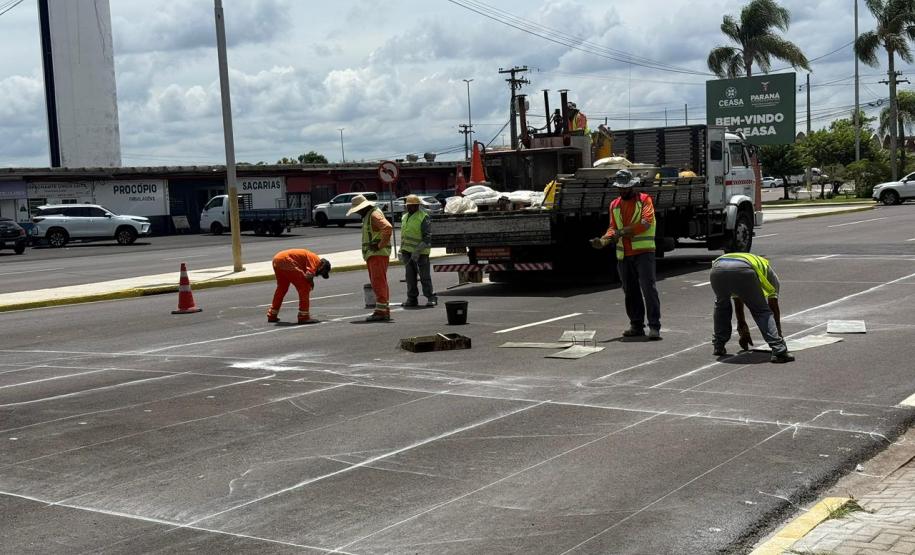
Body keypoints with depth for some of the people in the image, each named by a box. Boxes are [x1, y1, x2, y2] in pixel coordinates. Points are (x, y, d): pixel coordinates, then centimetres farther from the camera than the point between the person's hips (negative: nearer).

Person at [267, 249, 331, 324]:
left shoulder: (310, 257, 25)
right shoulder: (315, 259, -3)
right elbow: (309, 275, -16)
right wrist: (311, 283, 1)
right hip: (286, 261, -10)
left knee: (281, 288, 27)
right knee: (303, 287, -4)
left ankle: (272, 315, 36)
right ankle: (304, 317, -5)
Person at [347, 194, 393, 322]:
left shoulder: (374, 214, -12)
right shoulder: (367, 216, 21)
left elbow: (388, 227, -28)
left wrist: (380, 245, -21)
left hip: (378, 254, -11)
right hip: (372, 255, 11)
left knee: (379, 283, -12)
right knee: (378, 284, 10)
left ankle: (380, 312, -15)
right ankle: (385, 311, 12)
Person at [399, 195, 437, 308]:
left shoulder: (424, 217, -8)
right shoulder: (404, 217, 16)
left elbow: (427, 237, -13)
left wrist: (418, 251, -20)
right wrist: (402, 250, 17)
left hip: (420, 252, -7)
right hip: (407, 251, 7)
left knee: (424, 275, -5)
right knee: (410, 276, 7)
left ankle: (431, 297, 1)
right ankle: (412, 298, 12)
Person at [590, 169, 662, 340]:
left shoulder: (644, 200, 0)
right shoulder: (614, 205, 16)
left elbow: (646, 222, -14)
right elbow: (613, 227, 9)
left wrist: (623, 231, -19)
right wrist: (603, 240, -12)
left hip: (643, 252, -5)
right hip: (624, 254, 6)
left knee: (649, 288, -11)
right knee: (630, 291, 10)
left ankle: (654, 326, -10)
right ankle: (636, 325, 20)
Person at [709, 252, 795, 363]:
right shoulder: (769, 273, 37)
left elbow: (738, 306, 51)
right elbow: (774, 307, 34)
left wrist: (743, 331, 61)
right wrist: (778, 333, 43)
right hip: (743, 271, -4)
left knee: (721, 306, 34)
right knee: (762, 311, 15)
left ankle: (718, 346, 33)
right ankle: (779, 351, 5)